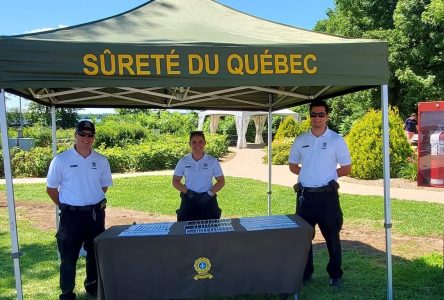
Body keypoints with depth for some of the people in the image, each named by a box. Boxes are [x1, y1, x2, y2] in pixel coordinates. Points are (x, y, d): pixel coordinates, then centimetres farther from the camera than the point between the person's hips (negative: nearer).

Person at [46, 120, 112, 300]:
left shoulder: (101, 161, 0)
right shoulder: (61, 160, -8)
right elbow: (51, 188, -1)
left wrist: (93, 203, 8)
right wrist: (66, 207, 1)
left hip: (96, 213, 3)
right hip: (71, 214, -3)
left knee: (96, 253, 16)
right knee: (69, 256, 7)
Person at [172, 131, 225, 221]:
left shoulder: (213, 161, 2)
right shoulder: (183, 161, 4)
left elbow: (221, 181, 6)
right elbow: (175, 181, 8)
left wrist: (210, 193, -10)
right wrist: (187, 191, -10)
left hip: (208, 199, 0)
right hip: (189, 200, 0)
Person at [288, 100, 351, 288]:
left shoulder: (336, 140, -3)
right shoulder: (300, 140, 6)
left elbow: (347, 168, 2)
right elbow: (293, 165, 14)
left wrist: (327, 175, -2)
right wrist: (309, 174, 0)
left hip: (327, 195, -3)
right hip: (305, 195, 3)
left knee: (332, 236, 8)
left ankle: (335, 275, 25)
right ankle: (305, 273, 28)